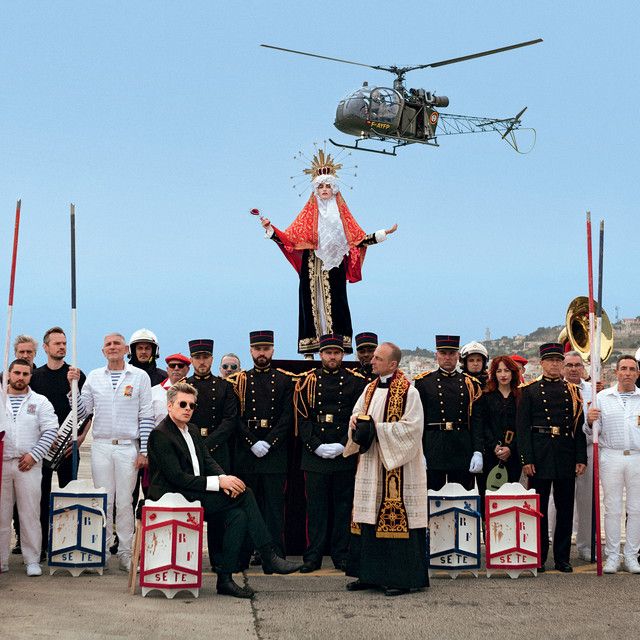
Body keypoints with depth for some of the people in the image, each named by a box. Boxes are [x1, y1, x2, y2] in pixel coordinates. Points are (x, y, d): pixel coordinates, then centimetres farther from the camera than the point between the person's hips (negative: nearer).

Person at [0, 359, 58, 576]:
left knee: (30, 513, -1)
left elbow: (50, 431, 1)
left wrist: (33, 455, -8)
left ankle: (32, 560, 5)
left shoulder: (40, 402, 7)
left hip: (28, 465, -1)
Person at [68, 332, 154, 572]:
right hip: (101, 447, 2)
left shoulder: (140, 377, 2)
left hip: (128, 447, -2)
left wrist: (144, 451, -5)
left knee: (125, 502, 1)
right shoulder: (94, 377, 9)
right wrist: (73, 385, -4)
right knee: (103, 501, 4)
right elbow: (81, 411, 8)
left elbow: (146, 416, 0)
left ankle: (125, 552, 7)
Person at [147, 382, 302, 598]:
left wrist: (225, 479, -11)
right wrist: (218, 482, -22)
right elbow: (177, 477, -18)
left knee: (238, 514, -18)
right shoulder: (160, 435, -11)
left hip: (193, 496, 8)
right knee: (244, 494, -18)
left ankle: (225, 579, -15)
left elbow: (208, 461, 12)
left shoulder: (193, 430, 17)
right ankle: (269, 557, -13)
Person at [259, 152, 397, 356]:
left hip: (334, 266, 1)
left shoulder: (341, 214, 14)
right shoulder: (308, 214, 10)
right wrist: (270, 228, -8)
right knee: (312, 303, -5)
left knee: (334, 303, -5)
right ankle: (309, 347, -7)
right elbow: (289, 238, 4)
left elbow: (359, 239, 12)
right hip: (312, 267, -1)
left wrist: (383, 233, 8)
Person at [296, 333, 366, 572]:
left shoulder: (355, 381, 4)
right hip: (314, 454, 0)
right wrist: (316, 446, -9)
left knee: (343, 505, 5)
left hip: (345, 453, 0)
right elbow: (303, 418, 2)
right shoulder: (308, 382, 6)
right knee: (315, 506, 3)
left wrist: (343, 446, -10)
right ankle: (313, 557, 8)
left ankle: (341, 556, 13)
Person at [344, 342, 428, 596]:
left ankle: (402, 577, 1)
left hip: (397, 468, -7)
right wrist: (356, 420, -3)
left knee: (395, 518, -5)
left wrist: (377, 427, -18)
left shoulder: (408, 392, -11)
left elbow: (412, 427, -16)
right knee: (369, 518, 9)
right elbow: (357, 413, 21)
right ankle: (370, 574, 17)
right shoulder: (371, 388, 12)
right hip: (370, 465, 7)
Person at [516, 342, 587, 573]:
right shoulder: (529, 390, 3)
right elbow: (522, 427, -1)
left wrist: (581, 458, 2)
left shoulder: (573, 391, 11)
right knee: (538, 508, 2)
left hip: (567, 456, 3)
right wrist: (526, 459, -9)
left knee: (565, 508, 6)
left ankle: (562, 558, 13)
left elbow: (579, 427, 10)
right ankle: (538, 557, 9)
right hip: (539, 456, -2)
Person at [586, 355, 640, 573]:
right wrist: (590, 421, -16)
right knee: (612, 508, 2)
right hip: (611, 457, -1)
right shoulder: (602, 397, 7)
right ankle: (612, 557, 9)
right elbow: (594, 431, 5)